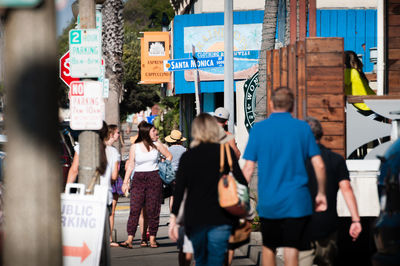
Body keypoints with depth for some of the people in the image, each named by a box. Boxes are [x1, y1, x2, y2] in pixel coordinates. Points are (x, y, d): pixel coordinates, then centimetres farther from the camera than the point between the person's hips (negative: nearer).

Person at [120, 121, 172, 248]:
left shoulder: (156, 145, 5)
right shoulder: (134, 147, 2)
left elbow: (169, 156, 17)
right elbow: (130, 165, 6)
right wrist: (125, 182, 1)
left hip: (154, 180, 1)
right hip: (138, 179, -1)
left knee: (152, 210, 0)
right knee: (135, 209, -9)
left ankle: (152, 239, 8)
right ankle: (129, 239, -13)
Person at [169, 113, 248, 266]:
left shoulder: (187, 156, 3)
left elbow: (179, 190, 0)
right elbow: (241, 181, -5)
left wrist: (173, 218, 3)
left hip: (194, 219, 2)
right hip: (220, 219, -2)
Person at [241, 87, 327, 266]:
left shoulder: (258, 129, 1)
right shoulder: (302, 128, 1)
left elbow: (248, 168, -1)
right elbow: (319, 165, -1)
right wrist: (321, 194, 12)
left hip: (267, 203, 1)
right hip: (296, 202, -1)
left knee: (268, 248, 19)